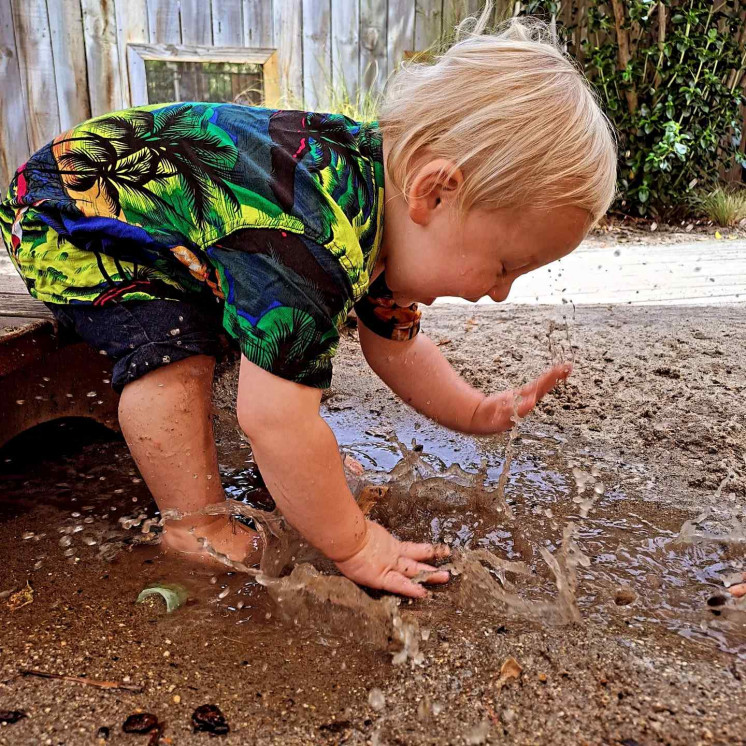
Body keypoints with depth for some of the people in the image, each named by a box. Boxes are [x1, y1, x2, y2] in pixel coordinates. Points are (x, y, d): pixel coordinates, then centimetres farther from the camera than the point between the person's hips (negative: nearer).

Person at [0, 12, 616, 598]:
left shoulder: (391, 210, -12)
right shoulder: (307, 240, -44)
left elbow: (394, 343, 1)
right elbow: (275, 417, -44)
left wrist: (480, 413, -8)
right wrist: (352, 545, -32)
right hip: (62, 218, -8)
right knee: (175, 354, -29)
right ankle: (196, 529, -12)